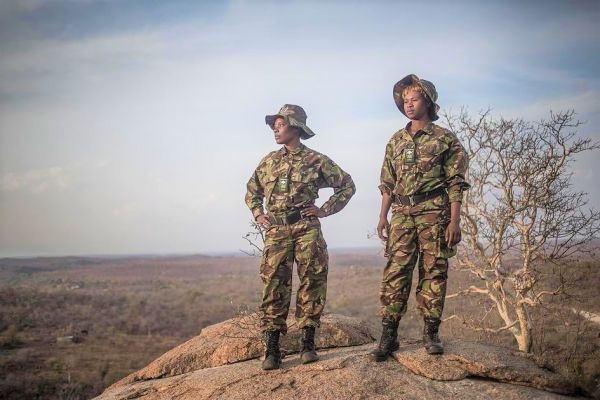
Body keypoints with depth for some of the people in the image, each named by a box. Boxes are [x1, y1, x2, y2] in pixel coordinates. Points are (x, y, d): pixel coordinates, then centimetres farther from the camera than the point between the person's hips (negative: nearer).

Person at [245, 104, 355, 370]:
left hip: (307, 229, -2)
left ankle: (308, 343, 8)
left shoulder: (316, 160, 3)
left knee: (312, 282, -2)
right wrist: (258, 214, 12)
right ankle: (271, 348, -3)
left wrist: (325, 210, 2)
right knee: (274, 285, -5)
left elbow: (347, 185, 8)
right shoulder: (269, 161, 14)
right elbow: (252, 191, 27)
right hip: (276, 231, 2)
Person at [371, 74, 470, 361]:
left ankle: (431, 333, 10)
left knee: (434, 272, 1)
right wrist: (383, 217, 8)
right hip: (402, 214, 3)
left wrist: (454, 221, -10)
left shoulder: (445, 139, 2)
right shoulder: (396, 141, 15)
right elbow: (387, 184, 17)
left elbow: (456, 184, -2)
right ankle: (389, 335, -1)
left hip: (434, 213, -3)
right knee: (395, 273, -3)